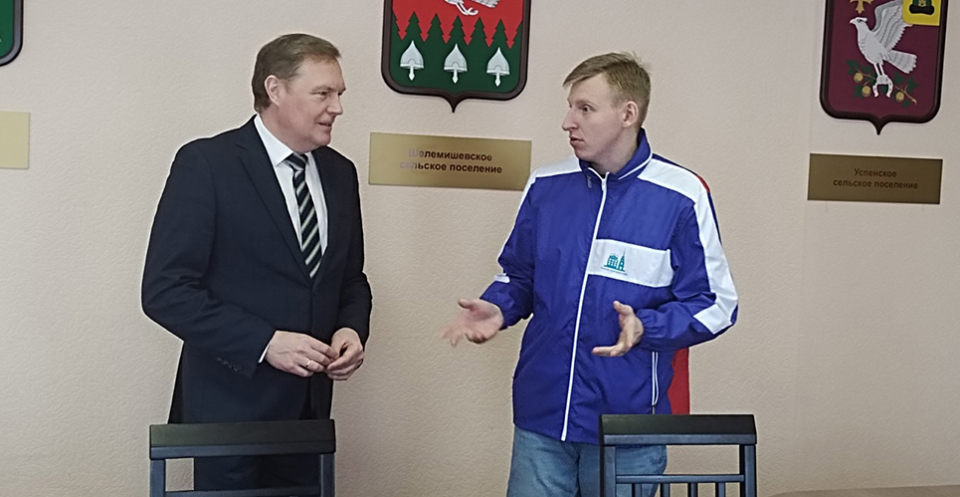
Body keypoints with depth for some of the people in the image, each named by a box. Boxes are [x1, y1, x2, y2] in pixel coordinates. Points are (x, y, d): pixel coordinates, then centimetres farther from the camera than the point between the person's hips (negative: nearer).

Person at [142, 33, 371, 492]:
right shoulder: (206, 163, -11)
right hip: (230, 404, -5)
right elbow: (165, 291, -15)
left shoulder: (339, 173, 7)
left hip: (309, 404, 6)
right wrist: (264, 342, -22)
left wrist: (352, 329, -5)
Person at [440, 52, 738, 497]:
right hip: (540, 415, 3)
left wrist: (645, 327, -20)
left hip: (627, 425, -2)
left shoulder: (681, 197, -7)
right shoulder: (546, 186, 4)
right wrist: (498, 308, -5)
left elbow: (714, 305, -4)